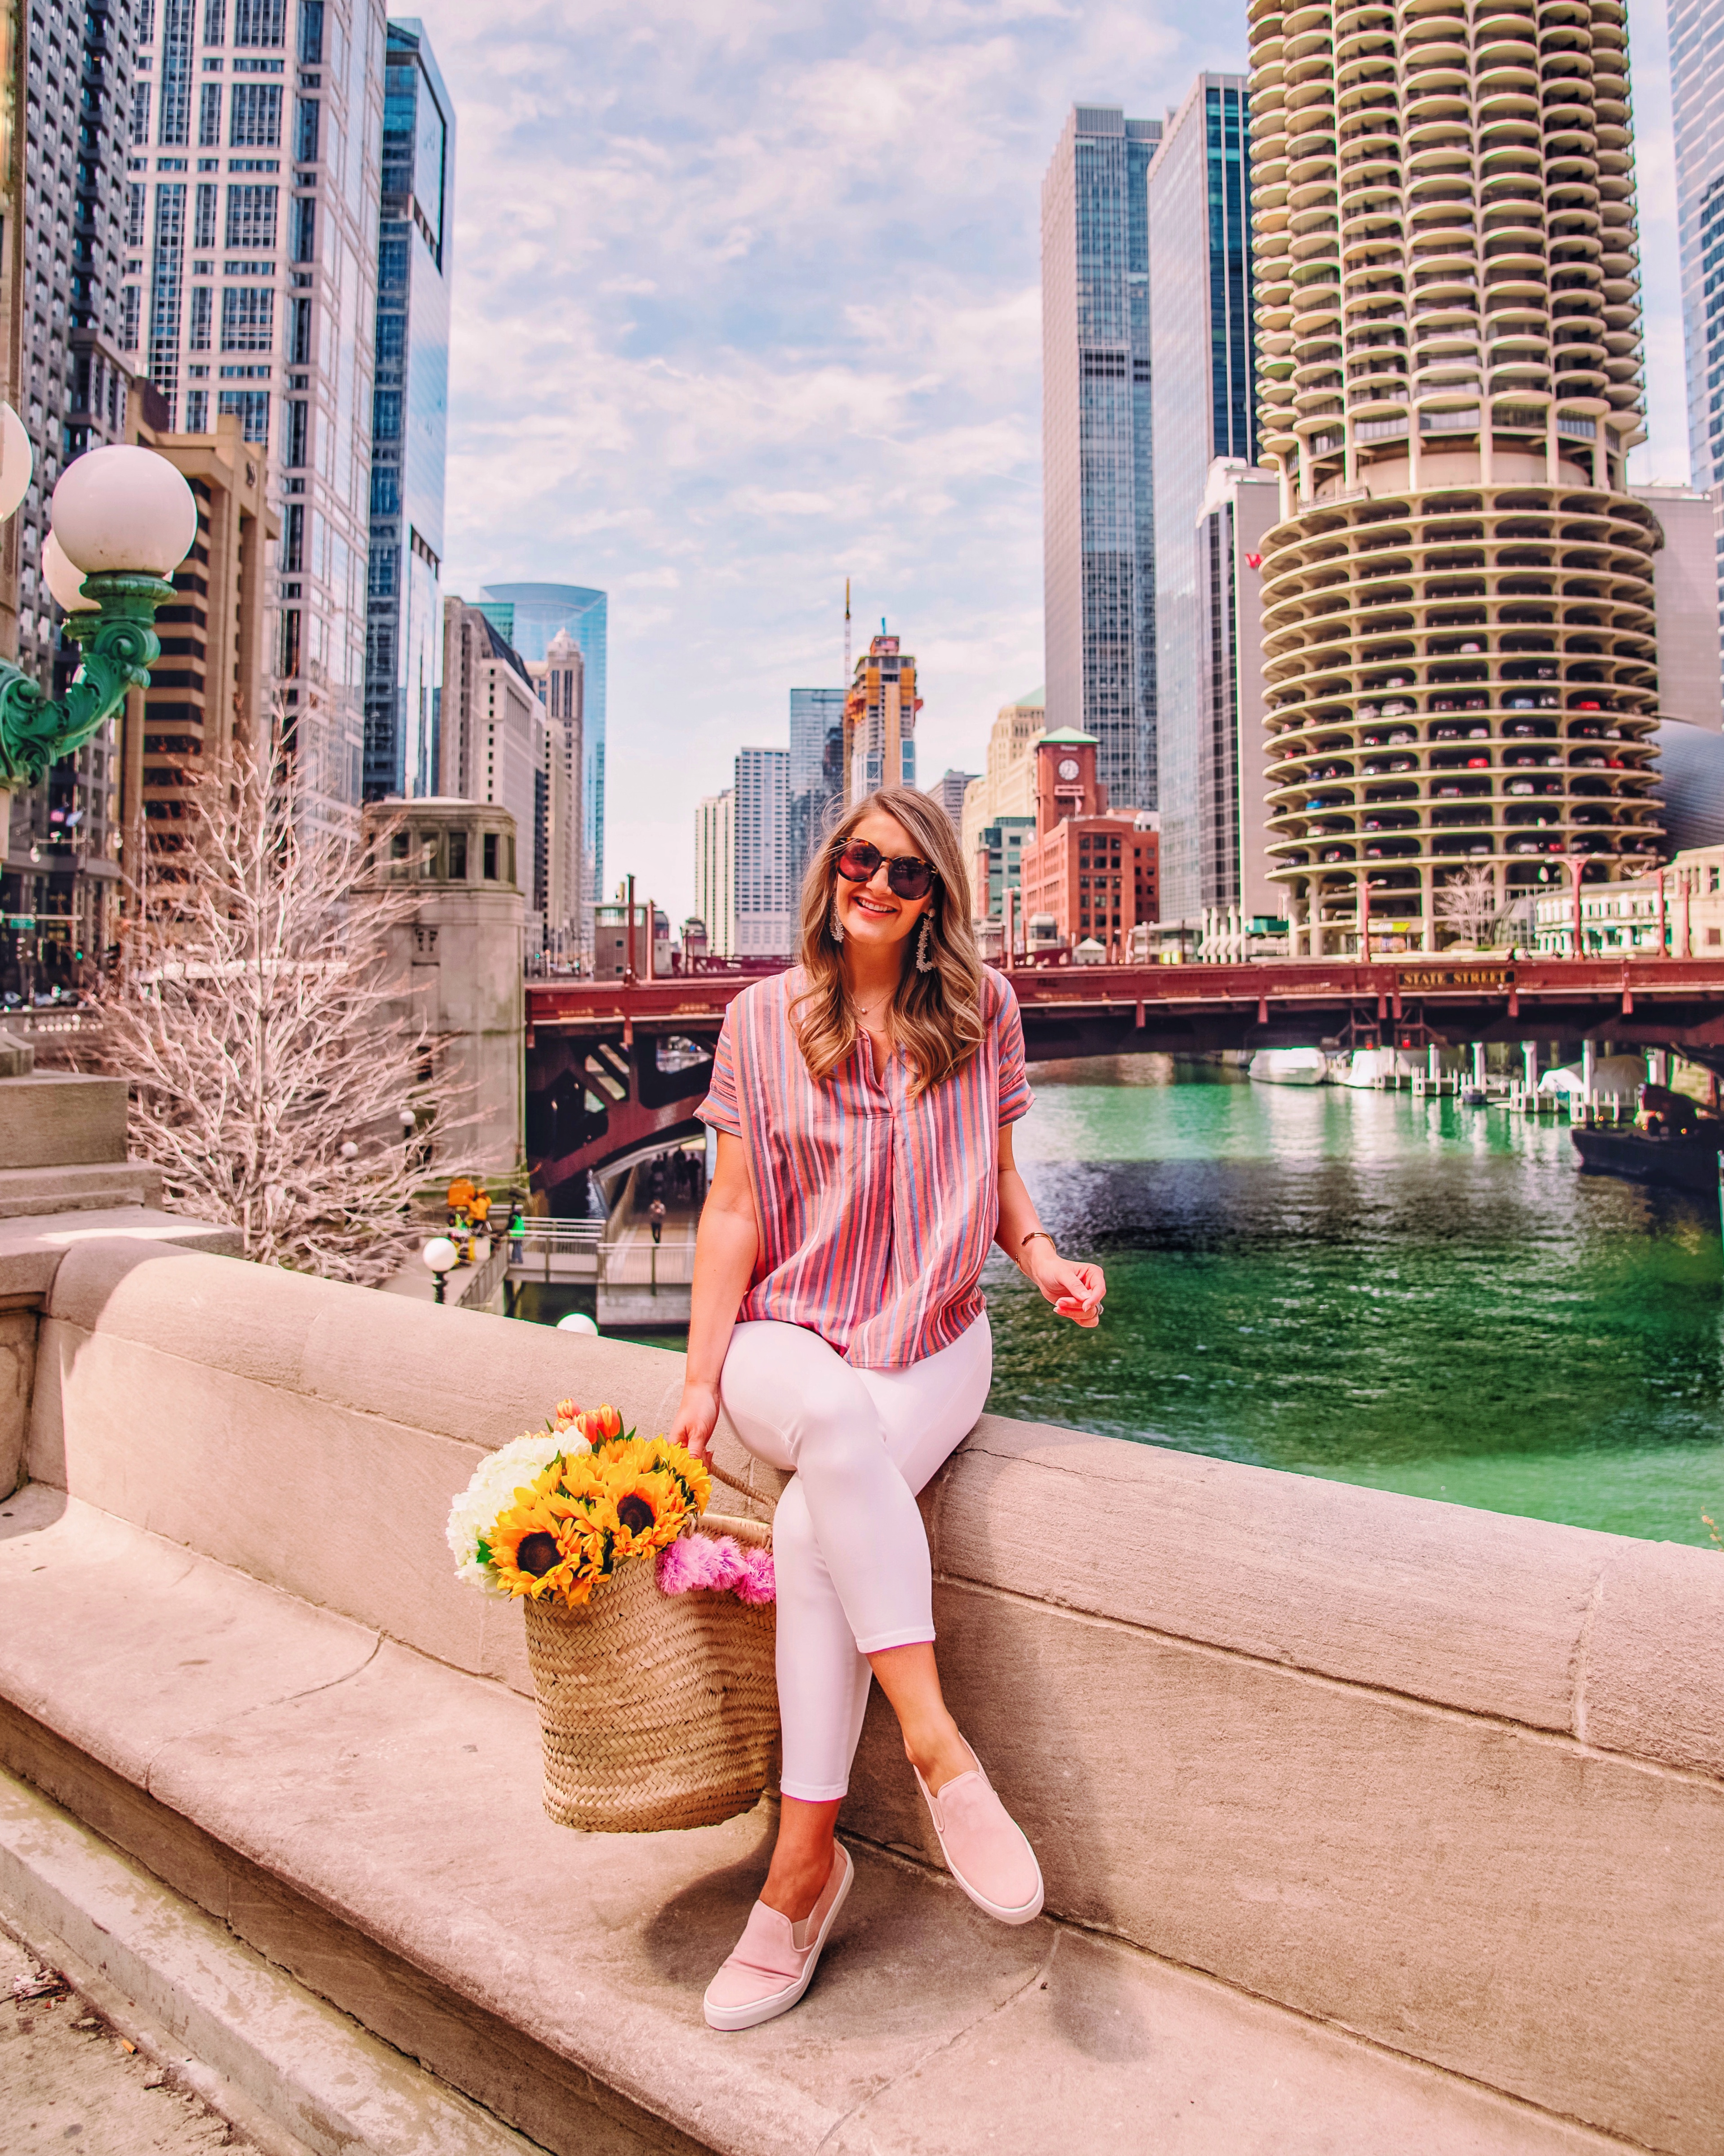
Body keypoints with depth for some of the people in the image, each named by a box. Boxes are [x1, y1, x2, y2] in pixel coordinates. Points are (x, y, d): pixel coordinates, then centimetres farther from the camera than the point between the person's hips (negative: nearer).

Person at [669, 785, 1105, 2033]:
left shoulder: (982, 1008, 4)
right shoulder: (765, 1019, 1)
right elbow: (734, 1212, 0)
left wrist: (1040, 1252, -8)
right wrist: (702, 1380, -6)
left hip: (933, 1342, 0)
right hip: (789, 1335, 0)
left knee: (815, 1524, -28)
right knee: (836, 1419, -36)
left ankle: (805, 1861, -14)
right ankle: (939, 1746, -27)